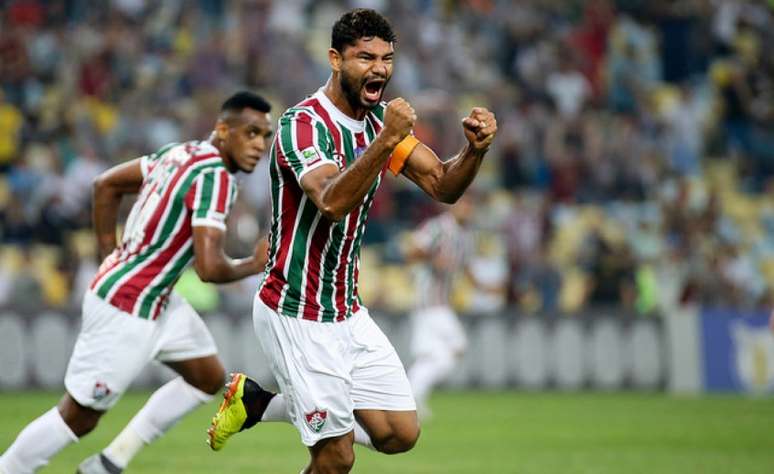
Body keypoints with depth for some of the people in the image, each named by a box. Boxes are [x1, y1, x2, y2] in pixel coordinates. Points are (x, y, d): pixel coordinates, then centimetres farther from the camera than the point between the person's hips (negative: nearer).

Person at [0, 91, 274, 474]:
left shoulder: (181, 153, 6)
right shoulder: (214, 177, -22)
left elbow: (106, 185, 16)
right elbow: (210, 268, -29)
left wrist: (110, 257, 19)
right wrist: (255, 265, -9)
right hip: (127, 309, -10)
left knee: (208, 378, 15)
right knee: (79, 416, 1)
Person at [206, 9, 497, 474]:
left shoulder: (379, 120, 6)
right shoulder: (303, 124, -19)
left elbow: (442, 186, 2)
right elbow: (333, 201, -37)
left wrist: (475, 149, -18)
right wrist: (386, 140, -47)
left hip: (347, 312, 8)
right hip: (297, 317, -8)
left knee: (401, 434, 6)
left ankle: (261, 402, 19)